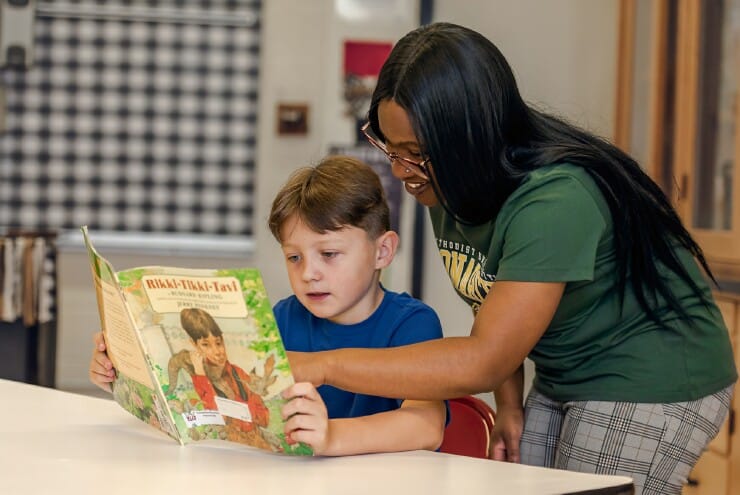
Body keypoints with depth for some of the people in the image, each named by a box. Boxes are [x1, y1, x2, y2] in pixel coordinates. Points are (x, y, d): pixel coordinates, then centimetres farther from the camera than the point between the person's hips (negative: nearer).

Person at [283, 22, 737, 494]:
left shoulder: (556, 199, -31)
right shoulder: (451, 189, -5)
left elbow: (484, 361, -35)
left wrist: (322, 366, -35)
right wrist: (509, 404, -5)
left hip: (651, 384, -8)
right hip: (564, 380, 8)